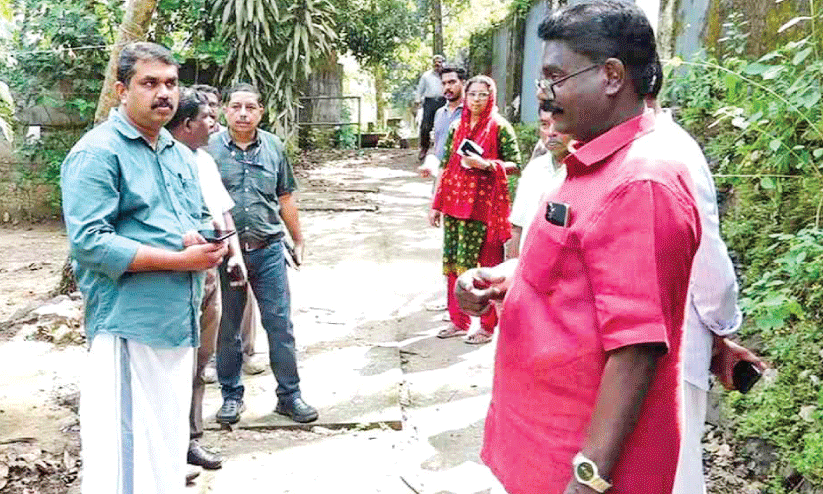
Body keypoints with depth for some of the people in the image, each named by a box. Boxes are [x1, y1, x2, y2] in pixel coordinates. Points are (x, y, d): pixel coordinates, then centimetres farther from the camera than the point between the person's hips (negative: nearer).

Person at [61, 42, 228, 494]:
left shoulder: (181, 155, 16)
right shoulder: (98, 153, -9)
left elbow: (199, 219, 25)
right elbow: (88, 243, -18)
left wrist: (205, 240, -1)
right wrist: (179, 259, -20)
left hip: (180, 322, 8)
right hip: (129, 325, -8)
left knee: (170, 445, 18)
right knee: (127, 453, -5)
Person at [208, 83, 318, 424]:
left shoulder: (274, 147, 7)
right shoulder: (209, 148, -2)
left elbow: (286, 198, 15)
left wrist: (298, 241, 17)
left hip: (268, 251, 2)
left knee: (280, 324, 3)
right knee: (227, 328, 10)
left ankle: (289, 395, 16)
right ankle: (231, 395, 26)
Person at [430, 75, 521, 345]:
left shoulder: (500, 127, 0)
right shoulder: (457, 127, 14)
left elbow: (515, 165, -5)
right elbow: (446, 167, 16)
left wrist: (485, 164, -20)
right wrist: (436, 204, 13)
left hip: (484, 205, -5)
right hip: (455, 202, 5)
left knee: (486, 265, -1)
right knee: (453, 263, 6)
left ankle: (487, 326, 10)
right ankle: (458, 322, 19)